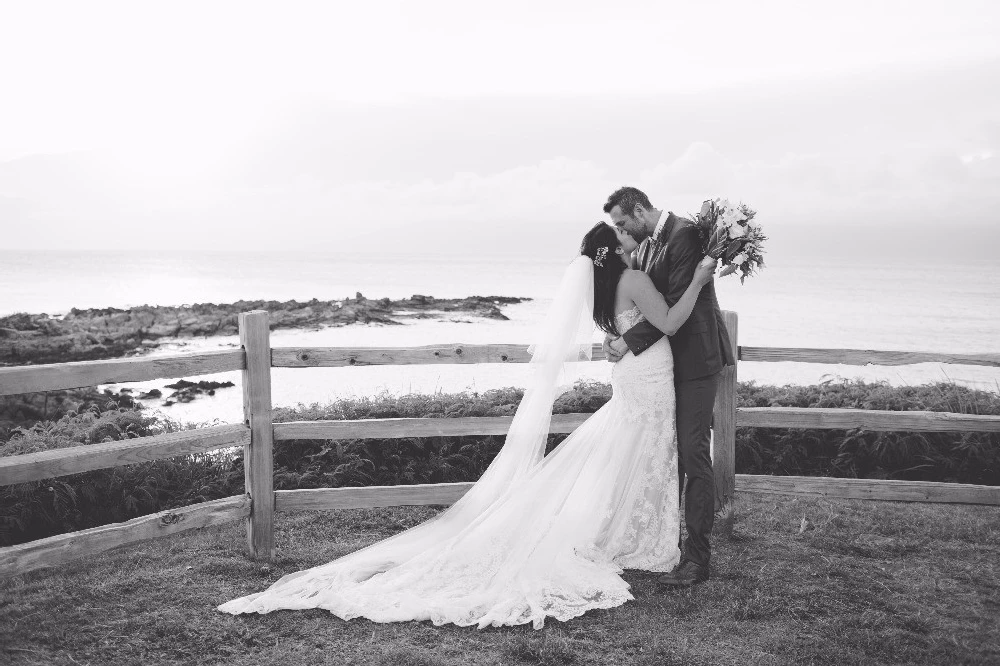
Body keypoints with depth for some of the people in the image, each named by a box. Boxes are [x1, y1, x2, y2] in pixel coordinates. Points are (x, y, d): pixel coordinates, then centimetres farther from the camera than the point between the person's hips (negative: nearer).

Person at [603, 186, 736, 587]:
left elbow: (676, 305, -22)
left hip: (695, 358, -9)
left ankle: (697, 556, -3)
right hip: (667, 357, 9)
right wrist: (616, 334, -5)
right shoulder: (644, 244, 12)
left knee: (693, 452, -8)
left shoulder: (685, 235, -16)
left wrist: (631, 342, -19)